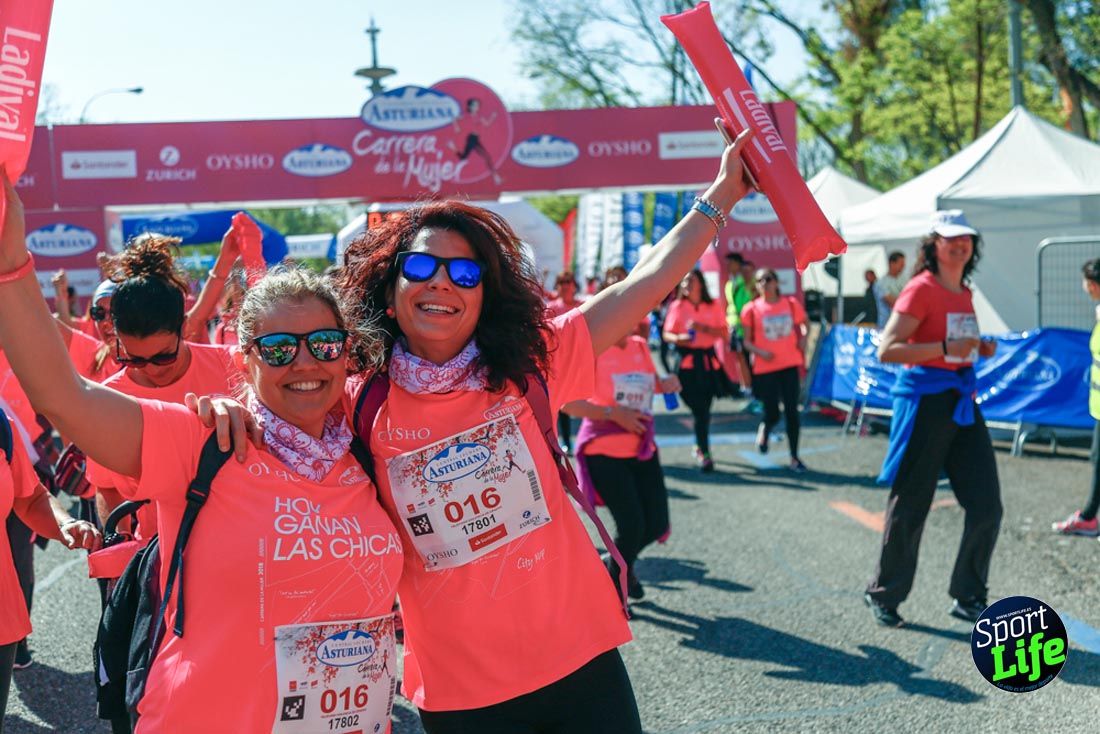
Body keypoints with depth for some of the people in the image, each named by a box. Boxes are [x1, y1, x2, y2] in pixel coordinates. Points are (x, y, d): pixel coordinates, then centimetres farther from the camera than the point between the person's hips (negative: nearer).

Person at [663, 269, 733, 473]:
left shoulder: (713, 306, 7)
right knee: (698, 409, -10)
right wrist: (679, 338, -20)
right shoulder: (677, 306, 2)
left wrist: (703, 328, -13)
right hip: (687, 361, -2)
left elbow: (723, 333, 3)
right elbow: (667, 334, 2)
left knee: (705, 407, 7)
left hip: (708, 359, 3)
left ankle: (700, 447, 28)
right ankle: (704, 453, -8)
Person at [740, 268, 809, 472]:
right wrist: (760, 352, -17)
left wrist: (803, 338, -3)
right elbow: (747, 341, 2)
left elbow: (803, 325, 18)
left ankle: (794, 458, 9)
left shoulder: (791, 304, 2)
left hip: (790, 365, 1)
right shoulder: (751, 309, -3)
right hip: (764, 368, -1)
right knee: (772, 414, -1)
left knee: (792, 411, -1)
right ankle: (764, 429, 37)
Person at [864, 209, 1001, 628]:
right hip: (925, 400, -7)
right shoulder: (921, 289, -10)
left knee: (986, 504, 2)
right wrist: (946, 348, -23)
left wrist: (979, 349, 6)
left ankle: (969, 598, 16)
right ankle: (883, 595, 18)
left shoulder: (964, 293, 13)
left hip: (962, 400, 7)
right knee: (910, 506, 2)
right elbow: (886, 350, -18)